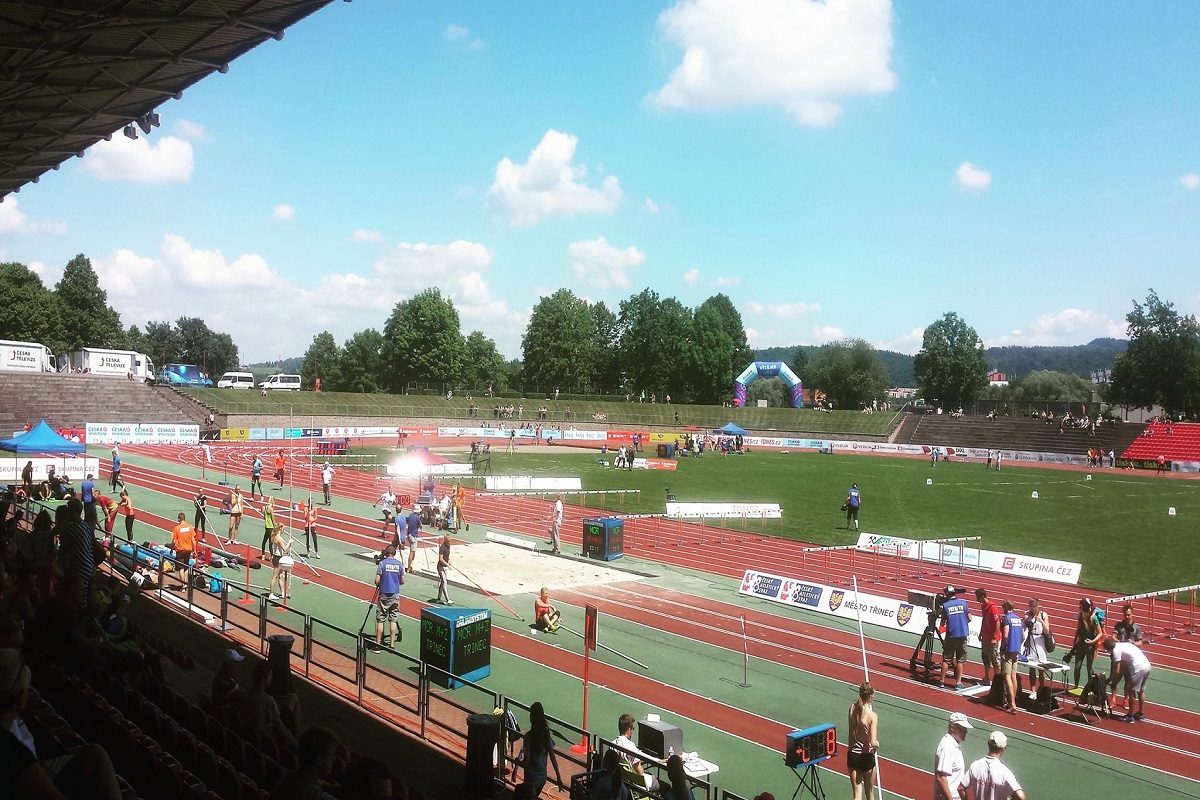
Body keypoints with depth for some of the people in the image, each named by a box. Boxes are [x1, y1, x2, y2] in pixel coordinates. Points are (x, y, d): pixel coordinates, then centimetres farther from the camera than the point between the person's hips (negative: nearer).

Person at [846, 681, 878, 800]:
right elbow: (873, 743, -22)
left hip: (852, 755, 4)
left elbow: (850, 736, 4)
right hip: (866, 757, -4)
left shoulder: (852, 709, -5)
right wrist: (877, 744, -4)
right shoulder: (872, 716, -20)